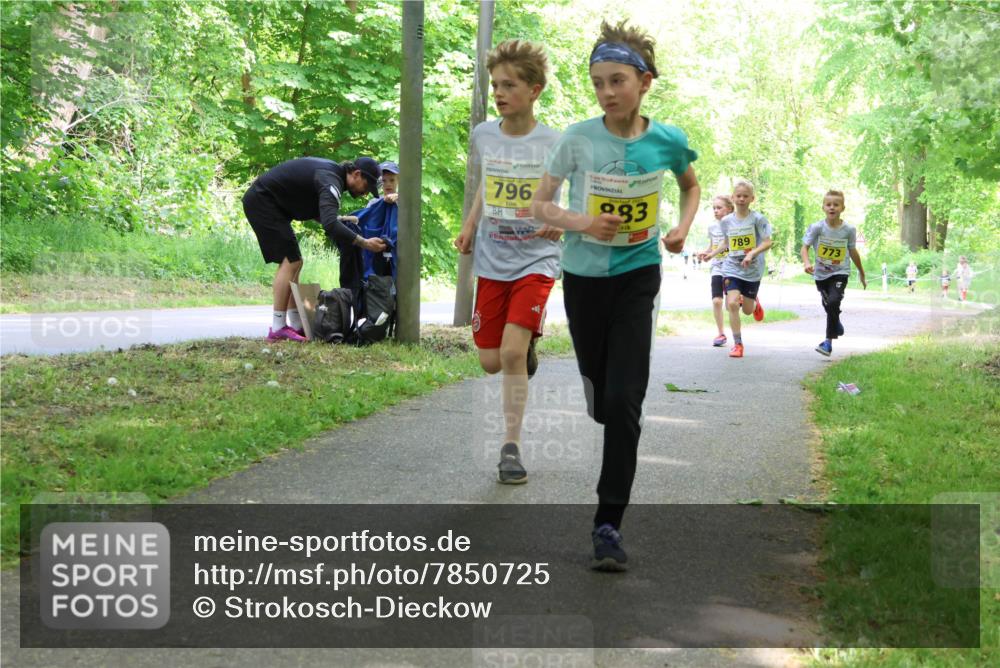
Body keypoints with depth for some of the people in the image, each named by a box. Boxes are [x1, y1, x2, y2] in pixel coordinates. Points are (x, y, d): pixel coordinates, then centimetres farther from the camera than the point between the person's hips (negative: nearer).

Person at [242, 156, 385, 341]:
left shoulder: (333, 172, 10)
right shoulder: (330, 181, -22)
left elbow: (318, 213, 21)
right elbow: (330, 224, -37)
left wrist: (342, 219, 6)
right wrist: (364, 243, -36)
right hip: (261, 200, -11)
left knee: (294, 262, 8)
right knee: (290, 261, -14)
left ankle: (296, 325, 7)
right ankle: (278, 328, -15)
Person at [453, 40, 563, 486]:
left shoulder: (553, 144, -9)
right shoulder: (482, 135, 1)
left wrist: (560, 225, -20)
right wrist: (469, 225, 8)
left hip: (536, 259, -4)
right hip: (492, 261, 4)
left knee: (512, 352, -18)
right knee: (491, 362, 4)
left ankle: (511, 445, -4)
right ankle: (527, 339, 40)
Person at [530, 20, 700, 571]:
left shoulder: (667, 140, -6)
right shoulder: (577, 139, -8)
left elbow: (691, 185, 17)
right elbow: (540, 204, 0)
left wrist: (682, 229, -1)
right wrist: (580, 222, -19)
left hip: (638, 277, -1)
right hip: (583, 276, 1)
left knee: (624, 401, -11)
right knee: (598, 389, 12)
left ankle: (609, 524, -6)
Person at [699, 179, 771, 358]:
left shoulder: (757, 219, -8)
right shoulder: (726, 221, 2)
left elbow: (767, 243, -11)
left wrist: (752, 253, -25)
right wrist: (712, 254, 7)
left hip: (753, 270, -2)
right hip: (731, 269, 2)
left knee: (747, 310, 8)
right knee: (732, 303, -17)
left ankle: (755, 303, 49)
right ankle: (737, 344, -6)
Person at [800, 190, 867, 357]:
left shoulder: (849, 230, -8)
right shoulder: (817, 227, -11)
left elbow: (853, 251, 7)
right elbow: (805, 246, -11)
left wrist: (861, 273, 18)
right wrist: (806, 263, -31)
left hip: (840, 273, -2)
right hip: (821, 274, 2)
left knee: (833, 302, -23)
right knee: (828, 306, 12)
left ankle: (829, 342, -13)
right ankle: (837, 326, 45)